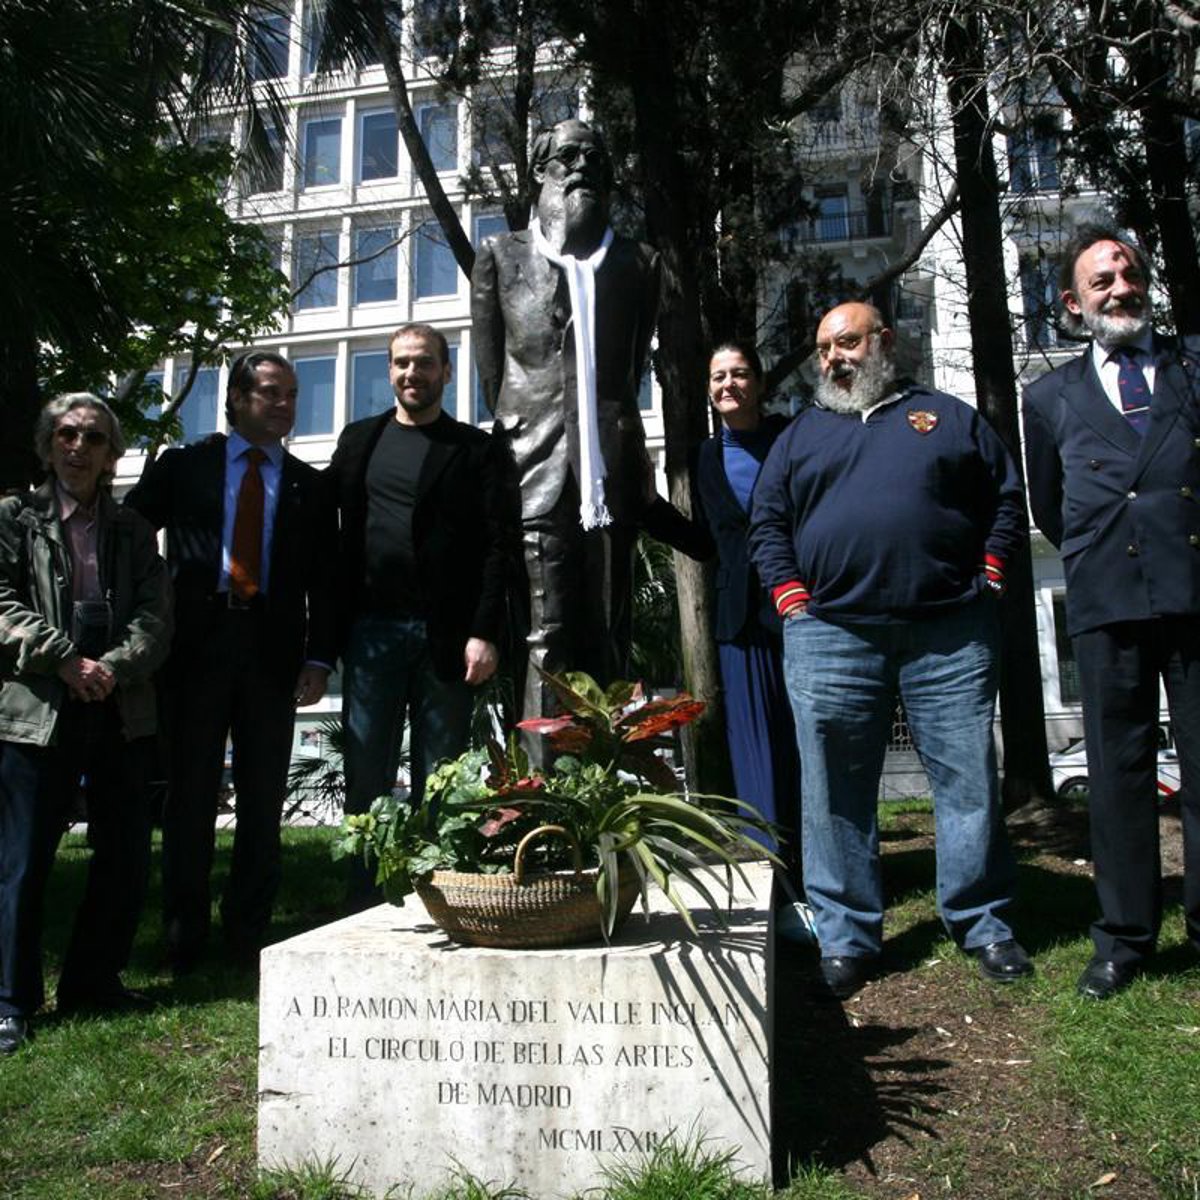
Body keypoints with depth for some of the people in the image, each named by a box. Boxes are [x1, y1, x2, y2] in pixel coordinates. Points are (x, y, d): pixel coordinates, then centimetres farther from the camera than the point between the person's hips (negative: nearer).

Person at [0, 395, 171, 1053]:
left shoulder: (132, 530, 15)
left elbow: (156, 614, 5)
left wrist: (114, 666, -12)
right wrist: (65, 661, -14)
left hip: (121, 712, 4)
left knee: (126, 857, 7)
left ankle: (93, 980, 24)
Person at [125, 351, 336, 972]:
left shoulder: (309, 486, 13)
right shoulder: (183, 466, 10)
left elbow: (324, 580, 9)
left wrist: (319, 659, -1)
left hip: (273, 651, 1)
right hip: (197, 642, -1)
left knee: (263, 799, 5)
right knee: (190, 792, 4)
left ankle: (247, 933, 17)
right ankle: (183, 935, 17)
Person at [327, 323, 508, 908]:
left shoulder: (474, 448, 6)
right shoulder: (359, 439, 15)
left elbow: (497, 545, -2)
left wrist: (485, 633, -11)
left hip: (446, 634, -2)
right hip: (371, 629, 2)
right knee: (367, 777, 4)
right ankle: (364, 906, 13)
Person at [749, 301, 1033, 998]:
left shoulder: (948, 417, 14)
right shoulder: (801, 436, 17)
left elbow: (1007, 498, 13)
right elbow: (768, 525, 13)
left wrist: (986, 579, 2)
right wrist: (795, 600, 0)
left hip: (951, 632, 0)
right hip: (831, 635, 1)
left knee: (970, 778, 3)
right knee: (836, 791, 1)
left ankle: (983, 923, 19)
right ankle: (847, 937, 13)